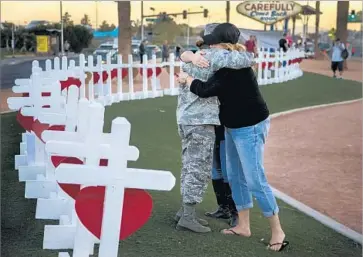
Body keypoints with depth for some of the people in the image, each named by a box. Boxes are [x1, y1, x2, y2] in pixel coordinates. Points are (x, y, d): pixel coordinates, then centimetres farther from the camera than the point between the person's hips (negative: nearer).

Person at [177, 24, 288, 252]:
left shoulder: (235, 68, -24)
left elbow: (205, 90, -28)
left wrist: (186, 79, -11)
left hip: (250, 128, -10)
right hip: (234, 128, 10)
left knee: (256, 181, -9)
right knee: (235, 177, 14)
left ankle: (277, 231, 2)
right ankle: (243, 226, 24)